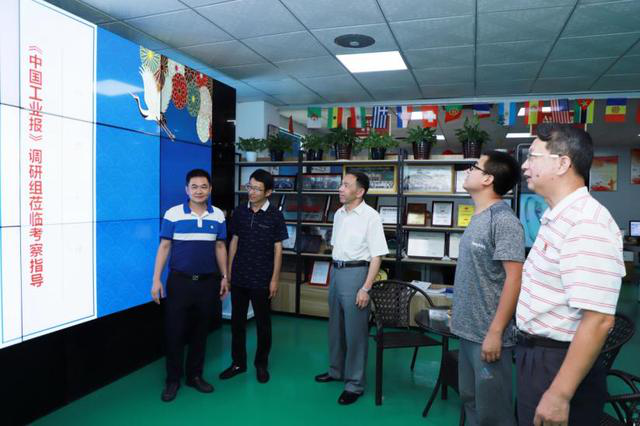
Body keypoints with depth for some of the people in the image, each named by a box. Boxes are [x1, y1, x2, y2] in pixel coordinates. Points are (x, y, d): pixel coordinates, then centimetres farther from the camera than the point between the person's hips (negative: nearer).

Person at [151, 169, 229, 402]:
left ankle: (195, 375, 28)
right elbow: (164, 247, -3)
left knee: (200, 332, 12)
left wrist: (224, 277, 8)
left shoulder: (218, 215, 2)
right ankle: (172, 380, 21)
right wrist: (156, 280, -6)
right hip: (179, 281, -2)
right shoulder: (173, 214, -6)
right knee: (174, 331, 4)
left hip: (208, 282, 3)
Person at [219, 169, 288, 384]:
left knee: (263, 323, 10)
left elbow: (278, 248, -5)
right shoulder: (239, 211, 2)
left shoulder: (275, 215, -8)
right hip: (239, 277, 4)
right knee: (237, 321, 13)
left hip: (261, 278, -3)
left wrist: (275, 279, -7)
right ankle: (238, 362, 29)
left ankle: (261, 364, 27)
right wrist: (228, 271, 6)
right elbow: (234, 242, 8)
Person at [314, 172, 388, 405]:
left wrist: (366, 288, -19)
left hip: (355, 273, -7)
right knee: (335, 326, 19)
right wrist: (334, 273, 15)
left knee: (355, 331, 2)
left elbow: (377, 256, -16)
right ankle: (336, 370, 38)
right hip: (336, 272, 7)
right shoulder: (339, 213, 7)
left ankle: (354, 384, 17)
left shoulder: (370, 216, -15)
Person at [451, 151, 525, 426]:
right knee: (470, 400, 20)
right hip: (468, 329, 8)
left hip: (487, 334, -8)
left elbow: (514, 278, -21)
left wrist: (495, 332, -21)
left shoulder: (503, 220, -17)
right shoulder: (478, 218, 10)